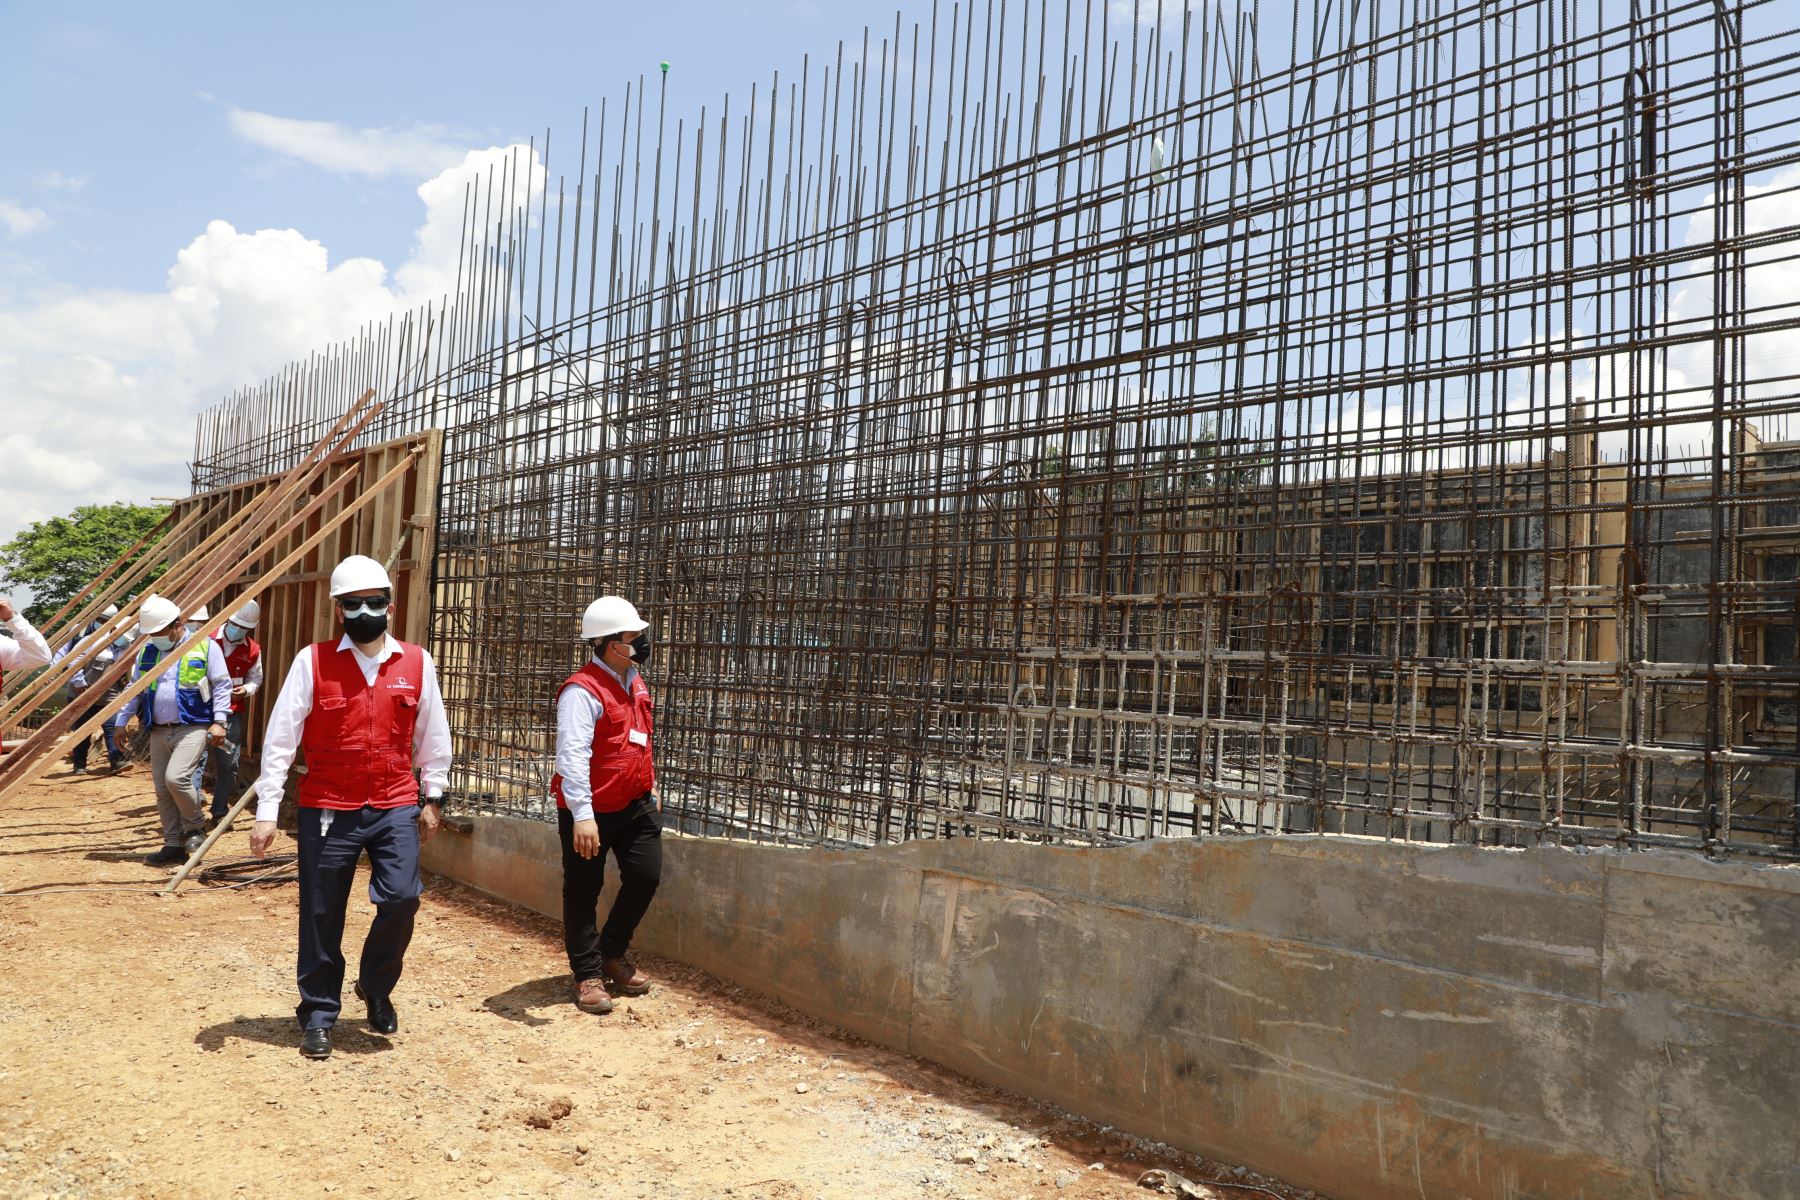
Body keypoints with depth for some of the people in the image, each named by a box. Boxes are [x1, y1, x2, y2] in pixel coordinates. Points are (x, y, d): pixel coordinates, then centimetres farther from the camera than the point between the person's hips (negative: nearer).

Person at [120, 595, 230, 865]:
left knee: (176, 777, -22)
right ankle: (174, 845, 15)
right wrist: (129, 717, 11)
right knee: (162, 790, 6)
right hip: (159, 731, 6)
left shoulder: (205, 646, -3)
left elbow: (221, 686, -4)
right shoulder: (147, 651, 12)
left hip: (192, 727, -6)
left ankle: (195, 827, 1)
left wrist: (219, 721, -11)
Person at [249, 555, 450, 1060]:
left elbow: (432, 736, 11)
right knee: (322, 914, 6)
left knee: (402, 898, -10)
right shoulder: (312, 661, -4)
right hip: (327, 810, -1)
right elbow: (280, 738, -3)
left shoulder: (417, 663, 2)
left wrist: (431, 798, 11)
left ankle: (376, 987, 19)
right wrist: (267, 811, -6)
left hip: (395, 808, 1)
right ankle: (318, 1014, 25)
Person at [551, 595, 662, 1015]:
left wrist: (649, 786, 25)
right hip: (591, 809, -7)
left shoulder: (634, 681, 9)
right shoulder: (582, 691, -19)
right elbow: (572, 755, -26)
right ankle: (588, 974, 19)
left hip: (634, 803, 8)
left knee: (646, 875, 6)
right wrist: (581, 815, -32)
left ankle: (613, 953, 27)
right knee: (583, 893, 5)